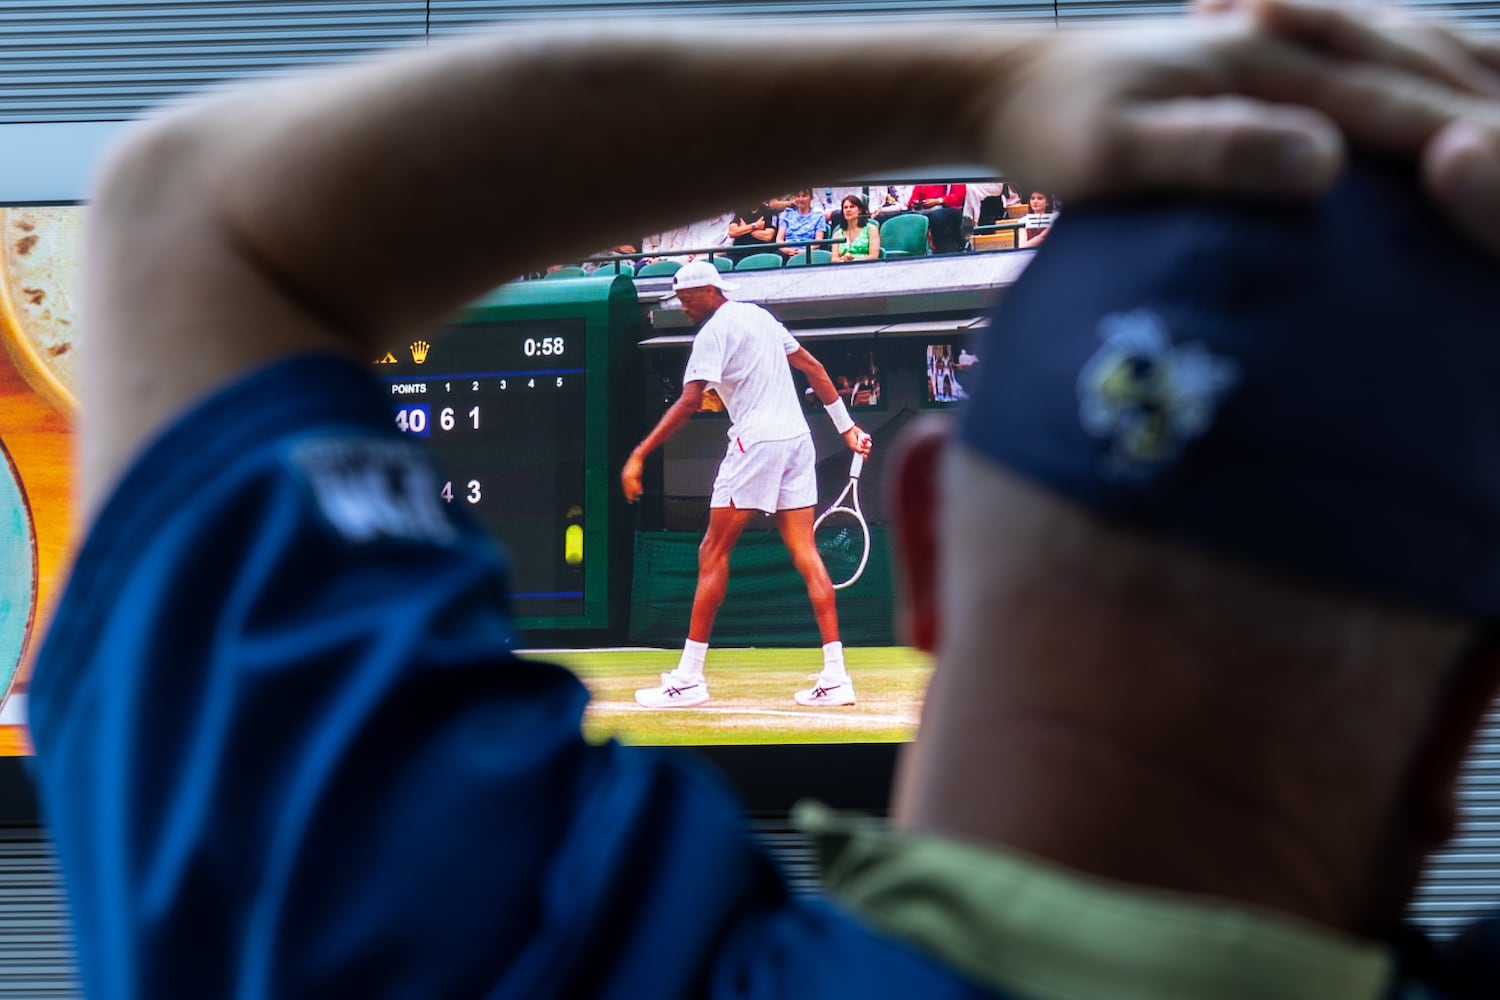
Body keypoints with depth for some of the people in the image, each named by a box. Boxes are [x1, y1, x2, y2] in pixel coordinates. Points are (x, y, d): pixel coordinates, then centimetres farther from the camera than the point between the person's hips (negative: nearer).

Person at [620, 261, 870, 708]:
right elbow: (813, 368, 22)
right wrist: (847, 427, 26)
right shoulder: (760, 316, 18)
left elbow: (689, 402, -18)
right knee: (805, 553, 4)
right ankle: (835, 675, -3)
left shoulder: (714, 332, -8)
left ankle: (689, 677, -3)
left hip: (756, 441, -8)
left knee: (713, 553, -2)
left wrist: (639, 455, -20)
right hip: (797, 439, 8)